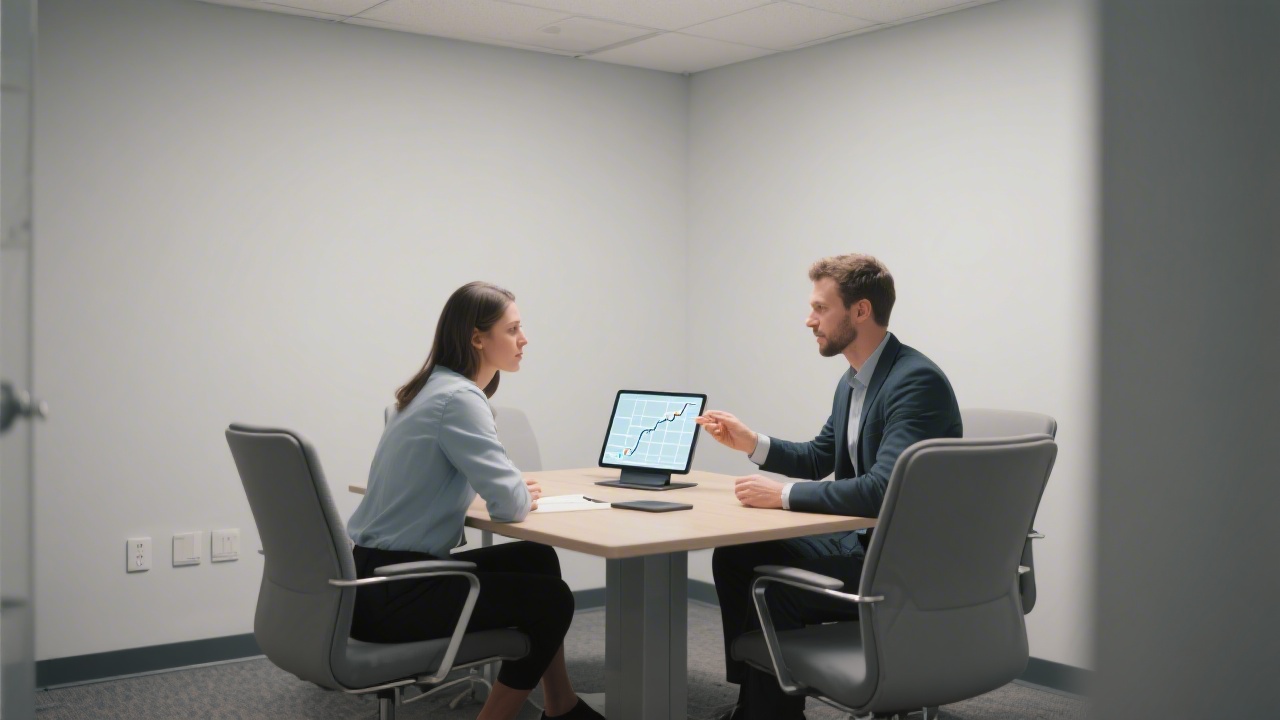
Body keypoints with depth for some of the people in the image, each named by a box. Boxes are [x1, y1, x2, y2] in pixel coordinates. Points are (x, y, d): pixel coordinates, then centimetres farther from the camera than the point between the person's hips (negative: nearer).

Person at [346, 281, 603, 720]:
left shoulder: (440, 388, 10)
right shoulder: (458, 399, -19)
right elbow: (510, 504, -24)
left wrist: (516, 493, 3)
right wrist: (526, 498, -1)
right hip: (393, 590, -9)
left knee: (537, 560, 17)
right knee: (551, 599, 0)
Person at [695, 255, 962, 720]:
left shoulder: (917, 381, -21)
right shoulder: (852, 382, 8)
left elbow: (882, 488, -31)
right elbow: (817, 459, 21)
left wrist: (783, 496, -24)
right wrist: (751, 443, 5)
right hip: (862, 541, 9)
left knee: (773, 589, -17)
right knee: (735, 556, 3)